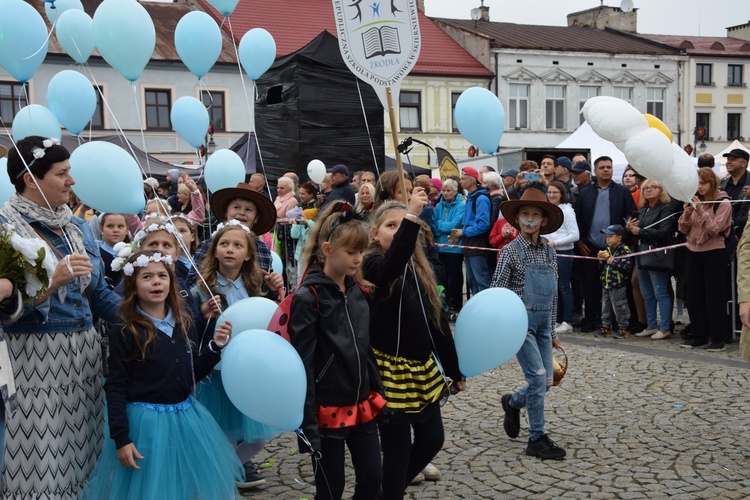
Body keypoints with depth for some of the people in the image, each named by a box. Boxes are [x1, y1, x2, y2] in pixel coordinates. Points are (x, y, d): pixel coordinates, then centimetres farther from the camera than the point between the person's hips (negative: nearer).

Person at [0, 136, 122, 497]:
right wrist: (53, 281, -23)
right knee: (41, 467, -3)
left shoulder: (77, 227, 12)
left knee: (82, 456, 7)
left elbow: (99, 294, 15)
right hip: (34, 357, -6)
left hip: (84, 351, 6)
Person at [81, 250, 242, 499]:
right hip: (146, 422, -5)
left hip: (187, 418, 6)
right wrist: (121, 438, -17)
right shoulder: (126, 332, -12)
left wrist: (215, 347, -2)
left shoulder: (183, 324, 4)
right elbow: (115, 387, -12)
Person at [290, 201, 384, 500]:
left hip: (362, 406, 7)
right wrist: (308, 426, -18)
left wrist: (377, 394, 13)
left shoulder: (359, 291, 5)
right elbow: (303, 365, -17)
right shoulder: (309, 297, -15)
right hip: (328, 411, -6)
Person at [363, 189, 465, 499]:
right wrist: (412, 217, -48)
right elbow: (392, 264, -38)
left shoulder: (421, 269, 8)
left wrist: (454, 370, 15)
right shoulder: (372, 265, -11)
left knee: (432, 439, 15)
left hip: (424, 369, 7)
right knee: (398, 448, 1)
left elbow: (437, 322, 12)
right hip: (391, 371, -7)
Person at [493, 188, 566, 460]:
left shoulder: (549, 251, 9)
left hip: (542, 324, 6)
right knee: (538, 377, -11)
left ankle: (512, 402, 37)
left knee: (545, 381, 7)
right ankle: (537, 439, 0)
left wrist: (552, 332, 16)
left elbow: (552, 294, 15)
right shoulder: (511, 251, -7)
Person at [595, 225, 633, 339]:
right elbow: (602, 267, 22)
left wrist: (612, 260, -21)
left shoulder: (624, 250, -11)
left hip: (618, 286, -8)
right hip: (606, 284, 8)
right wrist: (601, 260, 1)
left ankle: (623, 329, 8)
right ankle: (606, 327, 24)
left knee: (619, 308, -1)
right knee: (605, 307, 14)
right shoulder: (607, 249, 13)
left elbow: (627, 267, -23)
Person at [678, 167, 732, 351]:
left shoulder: (723, 203, -7)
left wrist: (701, 212, -24)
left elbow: (714, 229, -15)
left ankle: (718, 338, 5)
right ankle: (699, 335, 17)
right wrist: (687, 214, -11)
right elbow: (683, 229, 6)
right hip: (694, 253, 6)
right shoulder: (695, 201, 8)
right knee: (694, 296, 8)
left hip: (714, 254, -6)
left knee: (714, 297, -3)